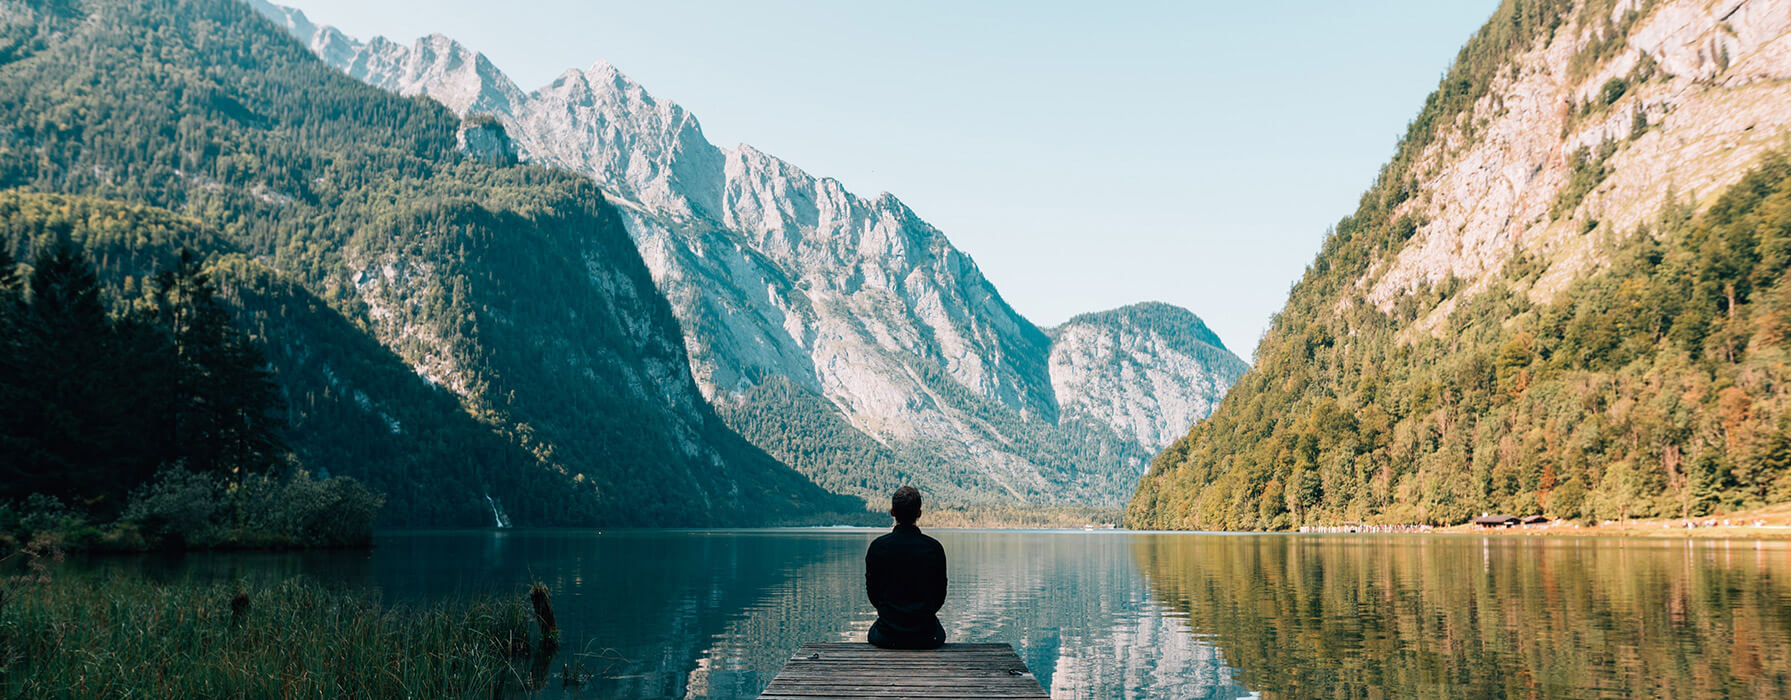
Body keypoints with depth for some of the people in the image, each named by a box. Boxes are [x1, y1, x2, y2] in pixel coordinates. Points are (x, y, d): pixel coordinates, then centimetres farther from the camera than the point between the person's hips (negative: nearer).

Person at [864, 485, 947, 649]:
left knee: (872, 633, 36)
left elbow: (872, 591, 1)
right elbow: (940, 594, 1)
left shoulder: (878, 547, -9)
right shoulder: (934, 548, -8)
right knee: (939, 633, 36)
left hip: (887, 636, 0)